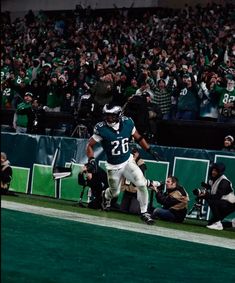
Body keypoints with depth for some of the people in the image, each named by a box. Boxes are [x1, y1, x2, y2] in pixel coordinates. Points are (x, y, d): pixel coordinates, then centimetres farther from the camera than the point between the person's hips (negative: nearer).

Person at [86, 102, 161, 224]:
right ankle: (106, 195, 53)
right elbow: (90, 145, -12)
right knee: (114, 192, 13)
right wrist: (91, 160, -27)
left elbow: (138, 138, 5)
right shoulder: (101, 129, -20)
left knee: (142, 184, -16)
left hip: (128, 162, 2)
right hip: (113, 167, -2)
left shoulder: (127, 123, -11)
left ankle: (144, 212, 1)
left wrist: (150, 150, 2)